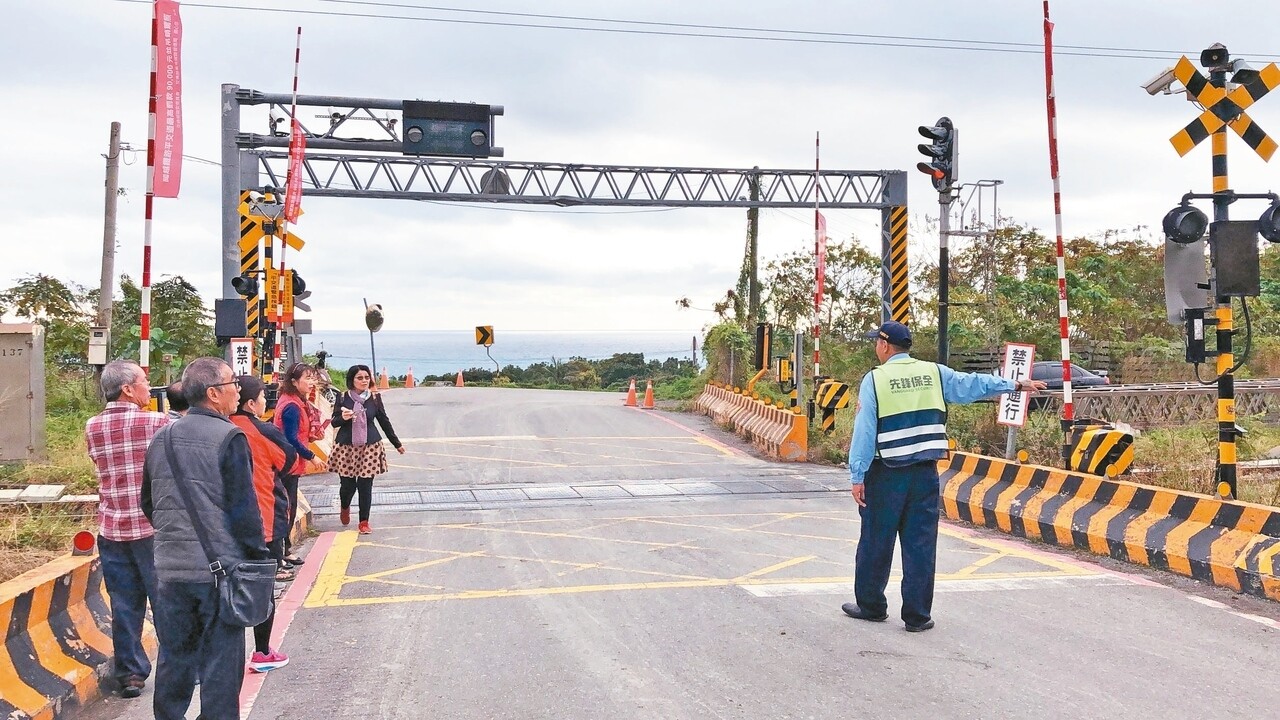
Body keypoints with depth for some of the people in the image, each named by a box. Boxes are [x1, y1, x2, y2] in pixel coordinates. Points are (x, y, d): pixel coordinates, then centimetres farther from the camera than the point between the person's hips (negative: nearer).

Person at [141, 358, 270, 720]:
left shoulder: (161, 438, 8)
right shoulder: (228, 437, -13)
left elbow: (148, 503, 17)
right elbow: (243, 508, -13)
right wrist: (258, 555, -3)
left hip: (171, 568, 6)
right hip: (220, 567, -6)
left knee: (174, 655, 18)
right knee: (220, 662, 4)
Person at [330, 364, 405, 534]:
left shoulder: (374, 398, 1)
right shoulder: (343, 398, -2)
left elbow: (384, 421, 10)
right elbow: (334, 422, 4)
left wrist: (397, 444, 16)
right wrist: (343, 418, -20)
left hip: (370, 447, 0)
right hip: (346, 447, 0)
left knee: (365, 485, 0)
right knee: (347, 484, 5)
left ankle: (364, 522, 14)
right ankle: (344, 507, 39)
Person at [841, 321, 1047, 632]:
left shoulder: (874, 379, -6)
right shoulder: (933, 372, 4)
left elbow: (865, 430, -8)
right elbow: (971, 384, 9)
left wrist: (858, 476, -7)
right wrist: (1015, 385, 22)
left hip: (886, 473, -3)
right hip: (925, 472, 3)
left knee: (876, 540, 10)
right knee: (920, 543, 8)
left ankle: (870, 605, 22)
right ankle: (917, 615, 12)